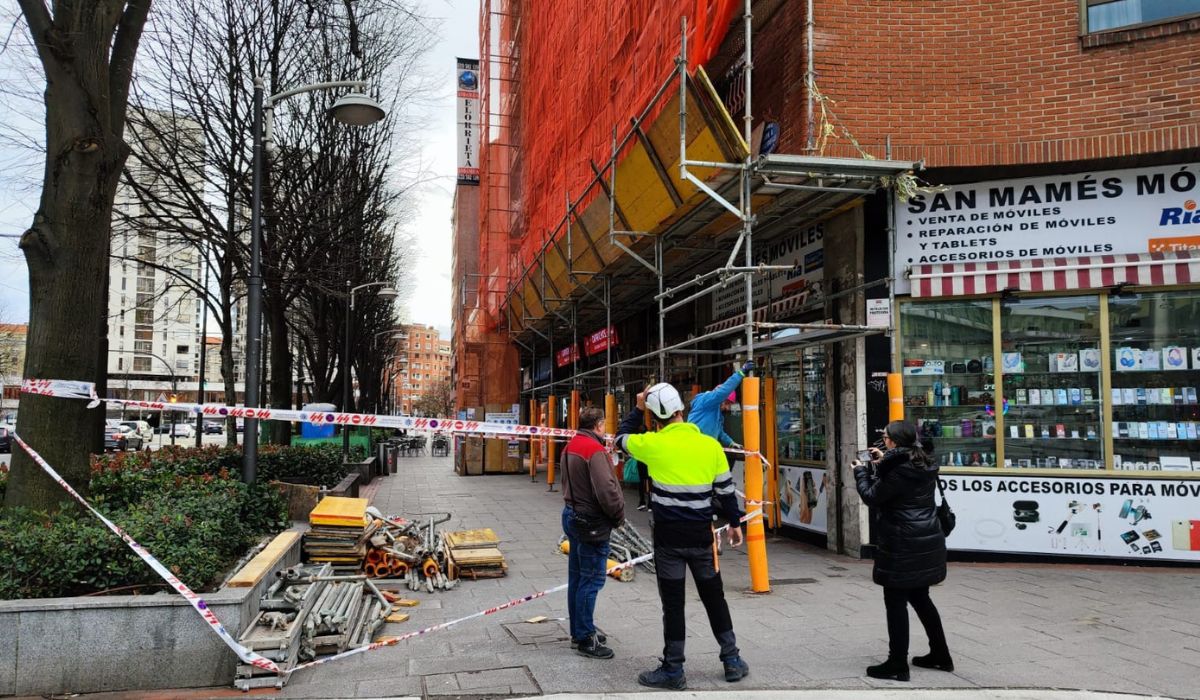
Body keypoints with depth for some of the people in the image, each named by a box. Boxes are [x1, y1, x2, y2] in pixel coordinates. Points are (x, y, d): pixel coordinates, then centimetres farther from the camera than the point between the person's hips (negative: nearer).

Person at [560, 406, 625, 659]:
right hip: (591, 522, -10)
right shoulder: (594, 450, -20)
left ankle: (578, 631, 26)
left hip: (572, 514, 10)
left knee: (577, 577, 16)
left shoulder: (570, 446, 10)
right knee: (591, 580, -2)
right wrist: (619, 515, -11)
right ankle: (585, 639, 5)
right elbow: (606, 489, -25)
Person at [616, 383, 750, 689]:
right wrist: (734, 523, 19)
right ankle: (732, 660, 25)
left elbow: (621, 438, 9)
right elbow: (725, 490, 6)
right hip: (701, 537, 3)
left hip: (668, 538, -3)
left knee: (673, 604, 5)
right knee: (715, 599, 17)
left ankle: (673, 670, 13)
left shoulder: (653, 444, -11)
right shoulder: (711, 445, -3)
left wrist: (638, 409, 16)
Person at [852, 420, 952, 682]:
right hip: (927, 542, 9)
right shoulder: (924, 466, 9)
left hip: (903, 547, -9)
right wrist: (881, 462, 20)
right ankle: (940, 655, 28)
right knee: (920, 599, 20)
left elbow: (872, 496, -9)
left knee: (896, 602, -1)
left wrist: (861, 471, 5)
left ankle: (897, 665, 3)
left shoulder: (898, 471, -18)